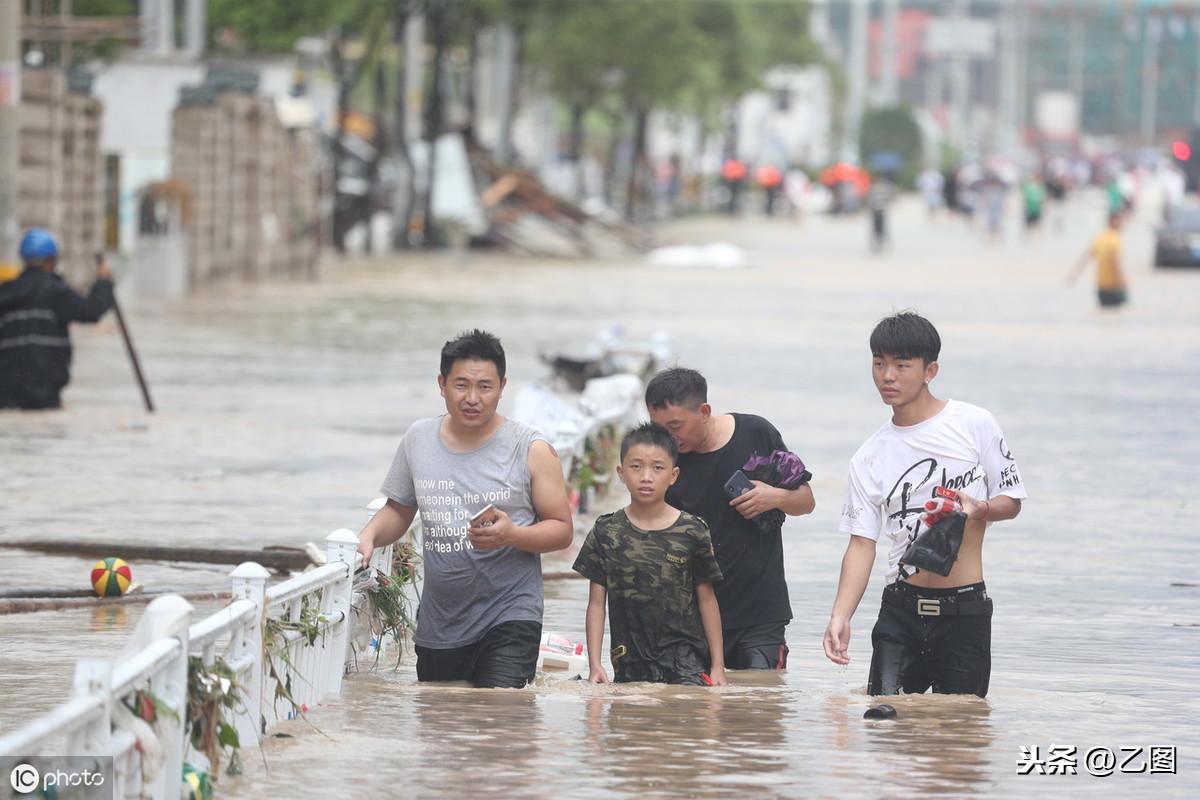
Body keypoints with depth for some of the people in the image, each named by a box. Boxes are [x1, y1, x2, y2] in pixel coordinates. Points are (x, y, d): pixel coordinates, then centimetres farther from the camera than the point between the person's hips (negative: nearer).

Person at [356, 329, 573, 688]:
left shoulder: (533, 450, -3)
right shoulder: (418, 440, 8)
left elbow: (561, 530, -2)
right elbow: (399, 510, 19)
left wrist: (511, 535, -21)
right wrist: (369, 537, -2)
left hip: (509, 618, -4)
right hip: (438, 626, 5)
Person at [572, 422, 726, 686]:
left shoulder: (691, 532, 1)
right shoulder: (606, 533, 4)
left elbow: (707, 600, 6)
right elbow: (596, 603, 6)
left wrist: (718, 665, 4)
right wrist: (594, 664, -2)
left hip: (686, 660, -2)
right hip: (629, 665, 2)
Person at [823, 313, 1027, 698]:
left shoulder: (974, 424, 0)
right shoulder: (870, 457, 7)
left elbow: (1011, 500, 6)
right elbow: (862, 543, 4)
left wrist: (979, 510, -19)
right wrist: (840, 616, -10)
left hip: (966, 609, -2)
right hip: (901, 609, 2)